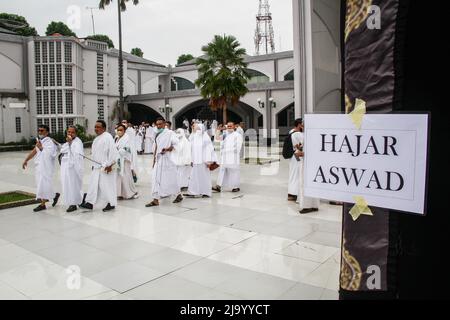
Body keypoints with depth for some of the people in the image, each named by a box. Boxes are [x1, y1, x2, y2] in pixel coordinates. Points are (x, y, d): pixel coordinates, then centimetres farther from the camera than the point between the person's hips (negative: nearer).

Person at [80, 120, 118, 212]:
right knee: (93, 184, 10)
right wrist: (93, 164, 19)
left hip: (105, 167, -9)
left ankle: (111, 203, 12)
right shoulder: (97, 139, 15)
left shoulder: (108, 137, -15)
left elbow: (112, 152, -21)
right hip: (96, 166, 9)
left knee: (107, 185, 0)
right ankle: (90, 203, 18)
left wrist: (109, 165, -22)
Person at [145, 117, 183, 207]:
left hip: (167, 159, -6)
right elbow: (155, 147, 18)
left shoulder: (170, 133, -8)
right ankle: (155, 199, 2)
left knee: (170, 178, 2)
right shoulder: (157, 134, 13)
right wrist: (154, 159, 15)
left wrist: (167, 149, -29)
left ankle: (179, 195, 23)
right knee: (156, 178, 0)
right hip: (158, 159, 6)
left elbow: (176, 143, -18)